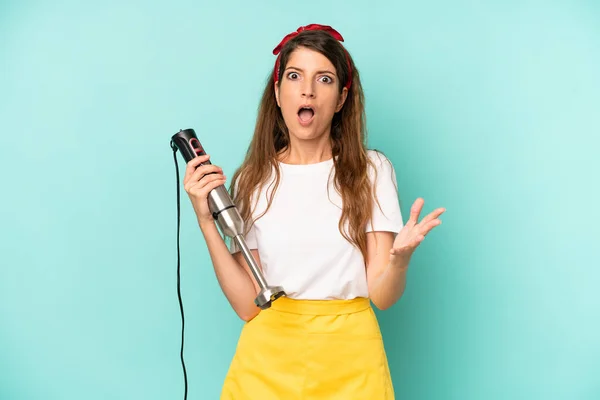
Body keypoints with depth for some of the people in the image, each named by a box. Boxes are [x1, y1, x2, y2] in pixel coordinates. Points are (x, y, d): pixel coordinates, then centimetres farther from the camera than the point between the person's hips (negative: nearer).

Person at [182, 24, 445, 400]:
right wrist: (206, 221, -13)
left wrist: (400, 258, -29)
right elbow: (247, 304, -6)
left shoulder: (371, 171, -5)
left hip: (349, 359, -1)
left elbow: (382, 295, -8)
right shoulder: (253, 180, 0)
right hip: (267, 358, 1)